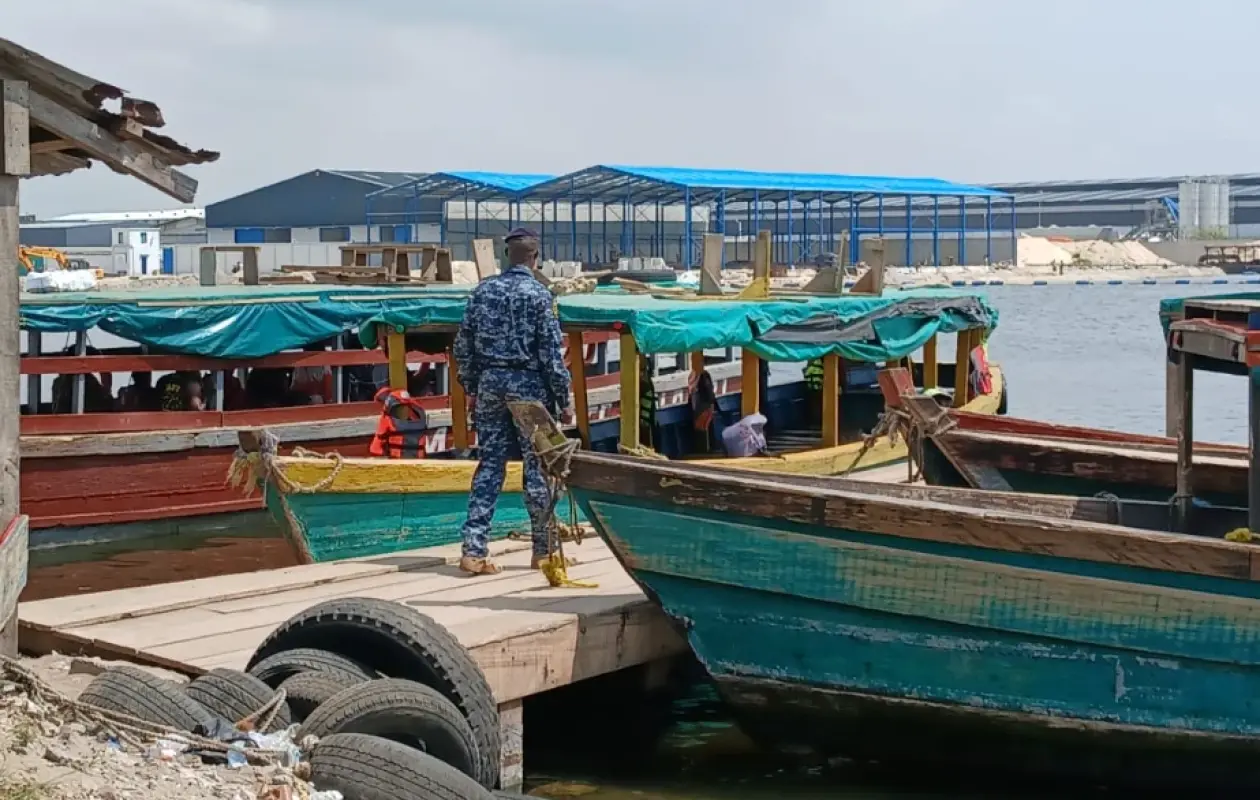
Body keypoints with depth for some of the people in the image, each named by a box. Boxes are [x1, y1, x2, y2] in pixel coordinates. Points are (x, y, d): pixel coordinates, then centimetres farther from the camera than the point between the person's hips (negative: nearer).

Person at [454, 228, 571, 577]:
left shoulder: (483, 290, 5)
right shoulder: (538, 294, -9)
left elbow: (463, 344, 8)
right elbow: (551, 351, -10)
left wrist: (471, 386, 18)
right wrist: (563, 397, -3)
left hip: (490, 382, 4)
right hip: (528, 383, -4)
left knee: (489, 463, 7)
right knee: (537, 465, 4)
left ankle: (474, 549, 0)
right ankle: (543, 551, 11)